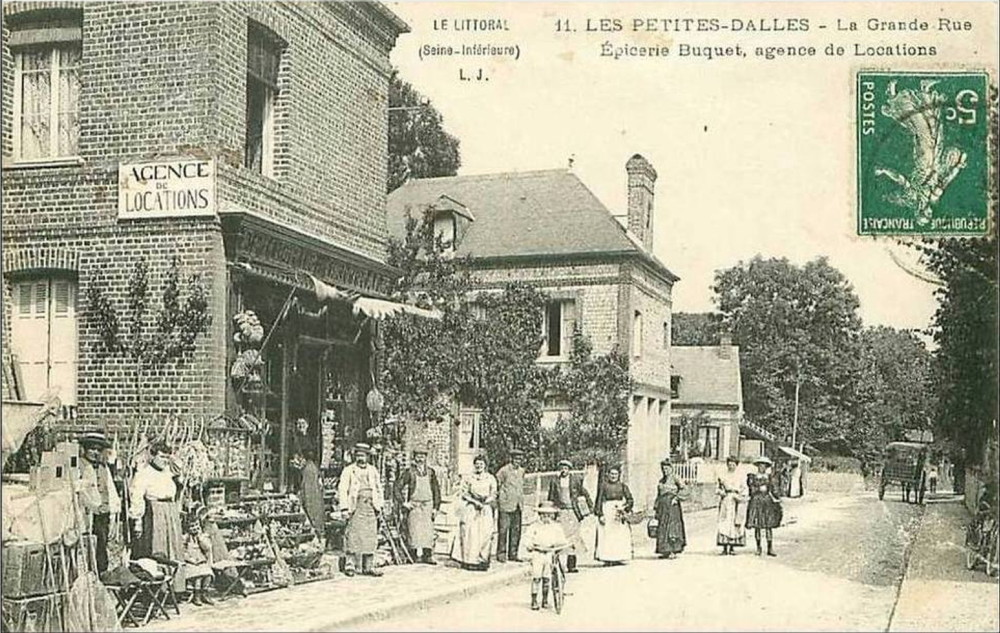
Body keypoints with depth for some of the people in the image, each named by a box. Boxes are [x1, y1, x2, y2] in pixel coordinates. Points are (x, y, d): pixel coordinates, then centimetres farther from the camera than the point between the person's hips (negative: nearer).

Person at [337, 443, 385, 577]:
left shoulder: (373, 471, 15)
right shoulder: (348, 471, 2)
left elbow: (379, 489, 19)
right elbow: (342, 490, -2)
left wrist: (379, 506, 10)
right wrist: (345, 508, -11)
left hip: (370, 508, 4)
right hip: (355, 507, -4)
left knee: (371, 537, 3)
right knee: (353, 536, -8)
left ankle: (368, 567, 8)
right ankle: (350, 565, -1)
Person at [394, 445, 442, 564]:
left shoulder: (430, 472, 10)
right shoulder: (409, 472, -1)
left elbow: (436, 490, 16)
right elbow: (398, 487, -1)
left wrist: (436, 507, 10)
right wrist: (403, 503, -6)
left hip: (427, 504, 3)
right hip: (413, 505, -3)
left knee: (428, 531, -1)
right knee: (415, 529, -9)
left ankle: (427, 555, 2)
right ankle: (416, 553, -8)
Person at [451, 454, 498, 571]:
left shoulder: (491, 479, 9)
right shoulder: (468, 479, 8)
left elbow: (493, 495, 6)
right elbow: (464, 494, 4)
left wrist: (484, 502, -12)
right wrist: (475, 502, -10)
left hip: (486, 510, 1)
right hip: (470, 510, -1)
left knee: (485, 534, -7)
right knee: (470, 534, -7)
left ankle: (482, 561, -2)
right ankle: (470, 561, -4)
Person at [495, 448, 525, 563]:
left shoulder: (521, 471, 12)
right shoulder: (504, 470, -7)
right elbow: (497, 484, -3)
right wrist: (498, 496, -2)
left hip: (517, 506, 6)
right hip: (506, 505, -6)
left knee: (516, 530, 7)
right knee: (504, 529, -5)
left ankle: (513, 554, 14)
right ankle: (501, 554, 2)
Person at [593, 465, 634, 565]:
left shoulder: (622, 485, 10)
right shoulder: (603, 485, 3)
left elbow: (630, 499, 6)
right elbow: (599, 500, 0)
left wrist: (625, 509, -10)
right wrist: (600, 514, -10)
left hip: (620, 512, 3)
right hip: (607, 511, -3)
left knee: (621, 536, 0)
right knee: (606, 535, -8)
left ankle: (618, 558, 5)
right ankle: (607, 559, -6)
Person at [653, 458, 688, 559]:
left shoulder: (675, 478, -3)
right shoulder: (661, 480, 17)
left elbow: (684, 490, -11)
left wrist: (676, 497, -19)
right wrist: (656, 506, 15)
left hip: (672, 505, -7)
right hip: (662, 505, 7)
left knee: (671, 527, -10)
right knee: (662, 528, 3)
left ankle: (673, 551, -9)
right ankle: (666, 551, 8)